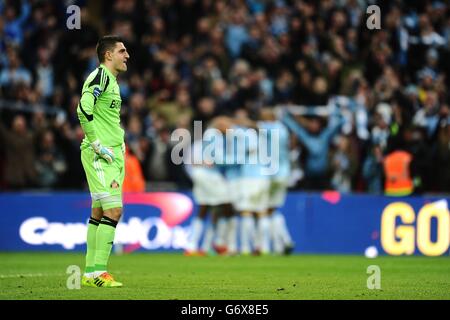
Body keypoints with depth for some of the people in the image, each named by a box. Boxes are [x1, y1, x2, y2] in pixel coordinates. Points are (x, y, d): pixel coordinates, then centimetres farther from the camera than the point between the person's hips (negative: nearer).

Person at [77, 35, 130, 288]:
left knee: (99, 213, 10)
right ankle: (98, 271, -13)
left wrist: (120, 144, 19)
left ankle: (90, 273, 13)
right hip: (99, 156, -10)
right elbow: (83, 110, -23)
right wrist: (97, 145, -21)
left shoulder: (112, 80, 19)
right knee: (113, 210, -14)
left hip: (114, 155, 10)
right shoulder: (99, 76, -12)